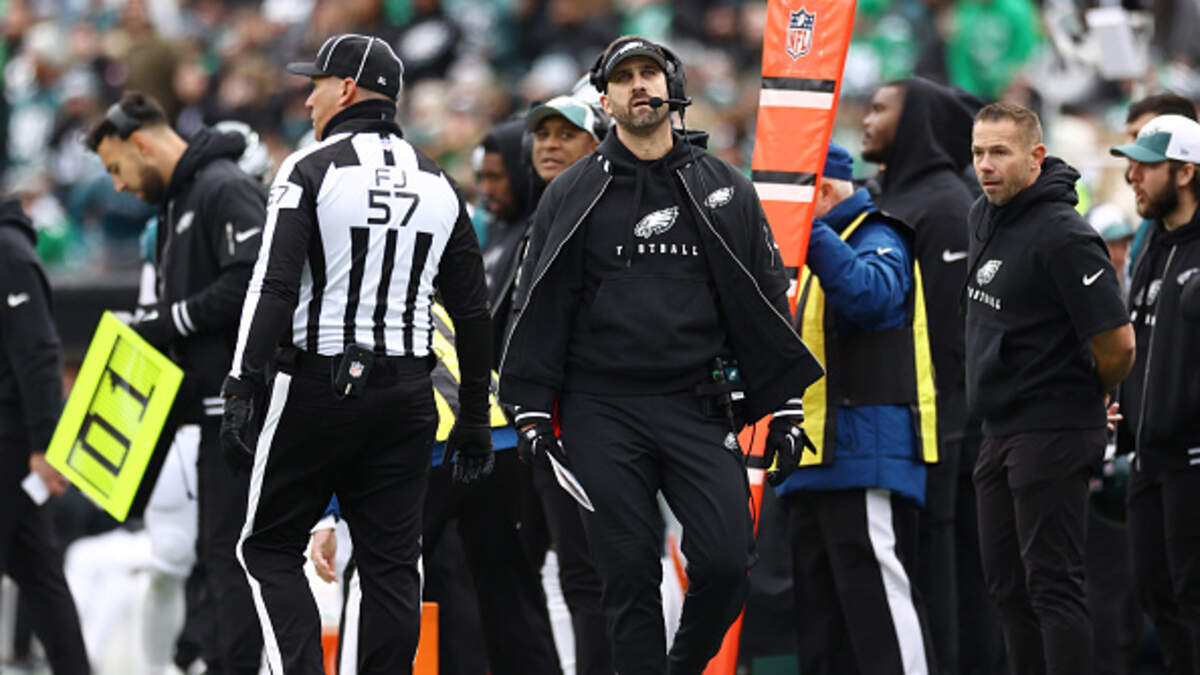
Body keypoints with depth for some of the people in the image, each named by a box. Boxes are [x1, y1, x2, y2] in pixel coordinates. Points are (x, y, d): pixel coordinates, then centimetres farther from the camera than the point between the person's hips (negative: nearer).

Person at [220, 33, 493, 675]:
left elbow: (273, 288, -15)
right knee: (391, 562, 6)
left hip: (315, 385, -4)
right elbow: (472, 313, 12)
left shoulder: (311, 170, -6)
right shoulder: (438, 184, 11)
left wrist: (240, 391, -15)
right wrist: (474, 420, 18)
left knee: (269, 547, 6)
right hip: (407, 397, 5)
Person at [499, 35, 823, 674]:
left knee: (726, 561, -10)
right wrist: (532, 410, -1)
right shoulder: (572, 195, 7)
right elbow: (541, 307, 7)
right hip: (602, 411, -1)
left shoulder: (724, 190, 10)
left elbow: (765, 300, 12)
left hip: (696, 405, 1)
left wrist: (784, 406, 6)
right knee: (628, 573, -3)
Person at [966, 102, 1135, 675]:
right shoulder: (984, 218, 9)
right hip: (1000, 430, 10)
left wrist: (1088, 395, -3)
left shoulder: (1062, 236, -20)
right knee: (1007, 584, 13)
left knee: (1052, 584, -9)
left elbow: (1117, 344, -22)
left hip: (1052, 434, -10)